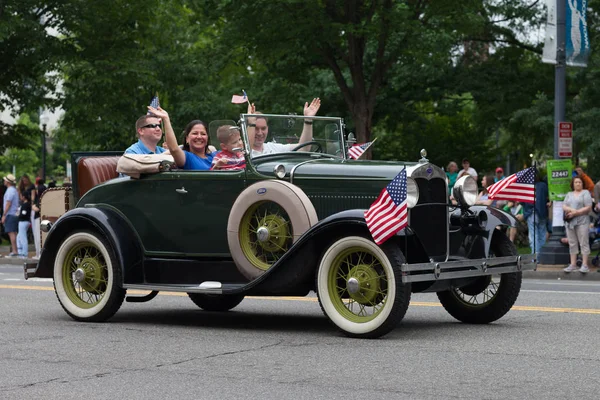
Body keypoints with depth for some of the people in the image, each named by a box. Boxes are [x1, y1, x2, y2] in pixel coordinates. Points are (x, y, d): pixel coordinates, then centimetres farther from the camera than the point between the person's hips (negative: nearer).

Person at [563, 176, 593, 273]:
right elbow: (564, 206, 8)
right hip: (570, 222, 5)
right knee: (572, 244, 7)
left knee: (584, 243, -6)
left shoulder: (585, 193, 2)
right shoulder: (569, 194, 18)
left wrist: (575, 213, -12)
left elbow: (588, 208, -7)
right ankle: (573, 264, 10)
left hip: (582, 222, -5)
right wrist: (572, 210, -12)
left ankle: (585, 265, -7)